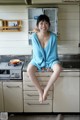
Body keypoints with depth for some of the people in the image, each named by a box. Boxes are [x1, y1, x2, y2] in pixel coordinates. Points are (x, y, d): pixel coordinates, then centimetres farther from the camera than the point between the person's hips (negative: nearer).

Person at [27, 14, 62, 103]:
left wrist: (48, 64, -16)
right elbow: (37, 52, -12)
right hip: (38, 60, 0)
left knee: (58, 68, -33)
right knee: (29, 70, -30)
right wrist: (42, 64, -17)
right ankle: (40, 91, -13)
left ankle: (46, 90, -15)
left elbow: (53, 52, -9)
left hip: (50, 59, 0)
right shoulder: (34, 36, -14)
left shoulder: (53, 36, -14)